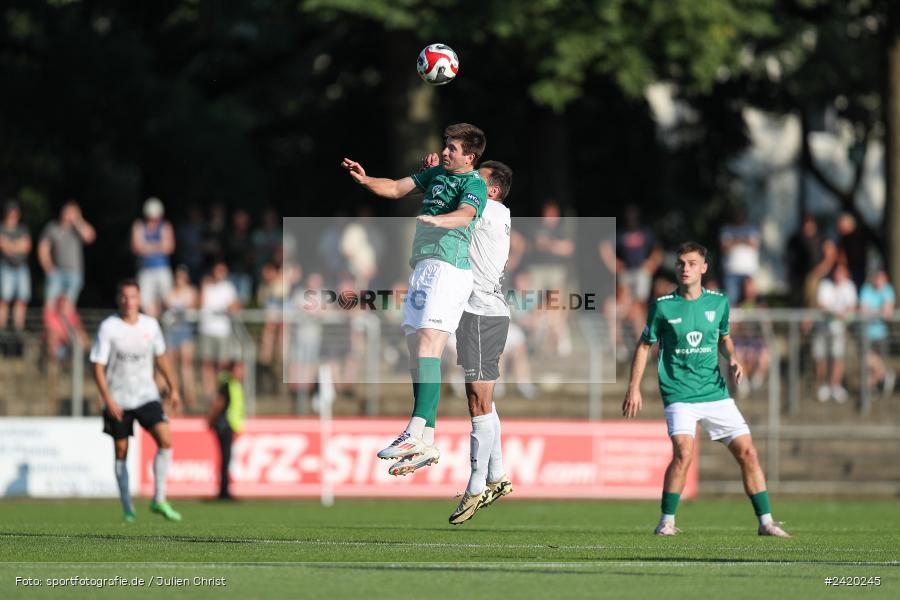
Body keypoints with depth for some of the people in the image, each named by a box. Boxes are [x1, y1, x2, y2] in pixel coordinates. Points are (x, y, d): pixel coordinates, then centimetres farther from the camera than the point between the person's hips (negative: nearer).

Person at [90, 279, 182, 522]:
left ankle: (159, 500, -9)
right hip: (118, 400, -2)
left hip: (147, 396, 2)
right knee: (121, 452, 3)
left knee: (165, 440, -16)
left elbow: (160, 357, 17)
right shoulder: (108, 328, -9)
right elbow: (98, 367, -9)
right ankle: (127, 508, 15)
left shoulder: (150, 325, 2)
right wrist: (108, 400, -18)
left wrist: (172, 388, 16)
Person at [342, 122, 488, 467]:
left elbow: (465, 215, -23)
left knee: (427, 346, -22)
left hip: (447, 267, -9)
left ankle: (420, 431, -33)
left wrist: (436, 220, -43)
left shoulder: (474, 183, -4)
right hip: (424, 268, 9)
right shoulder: (436, 174, 22)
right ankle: (426, 446, 4)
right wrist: (365, 181, 5)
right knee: (416, 353, 4)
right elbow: (397, 188, 24)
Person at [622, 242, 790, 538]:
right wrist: (634, 388, 2)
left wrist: (732, 359, 1)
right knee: (683, 453, -23)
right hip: (679, 394, -3)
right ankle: (667, 521, -8)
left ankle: (765, 521, 8)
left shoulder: (718, 302, 4)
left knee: (747, 452, -2)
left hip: (715, 391, 3)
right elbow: (644, 345, 6)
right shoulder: (663, 306, -4)